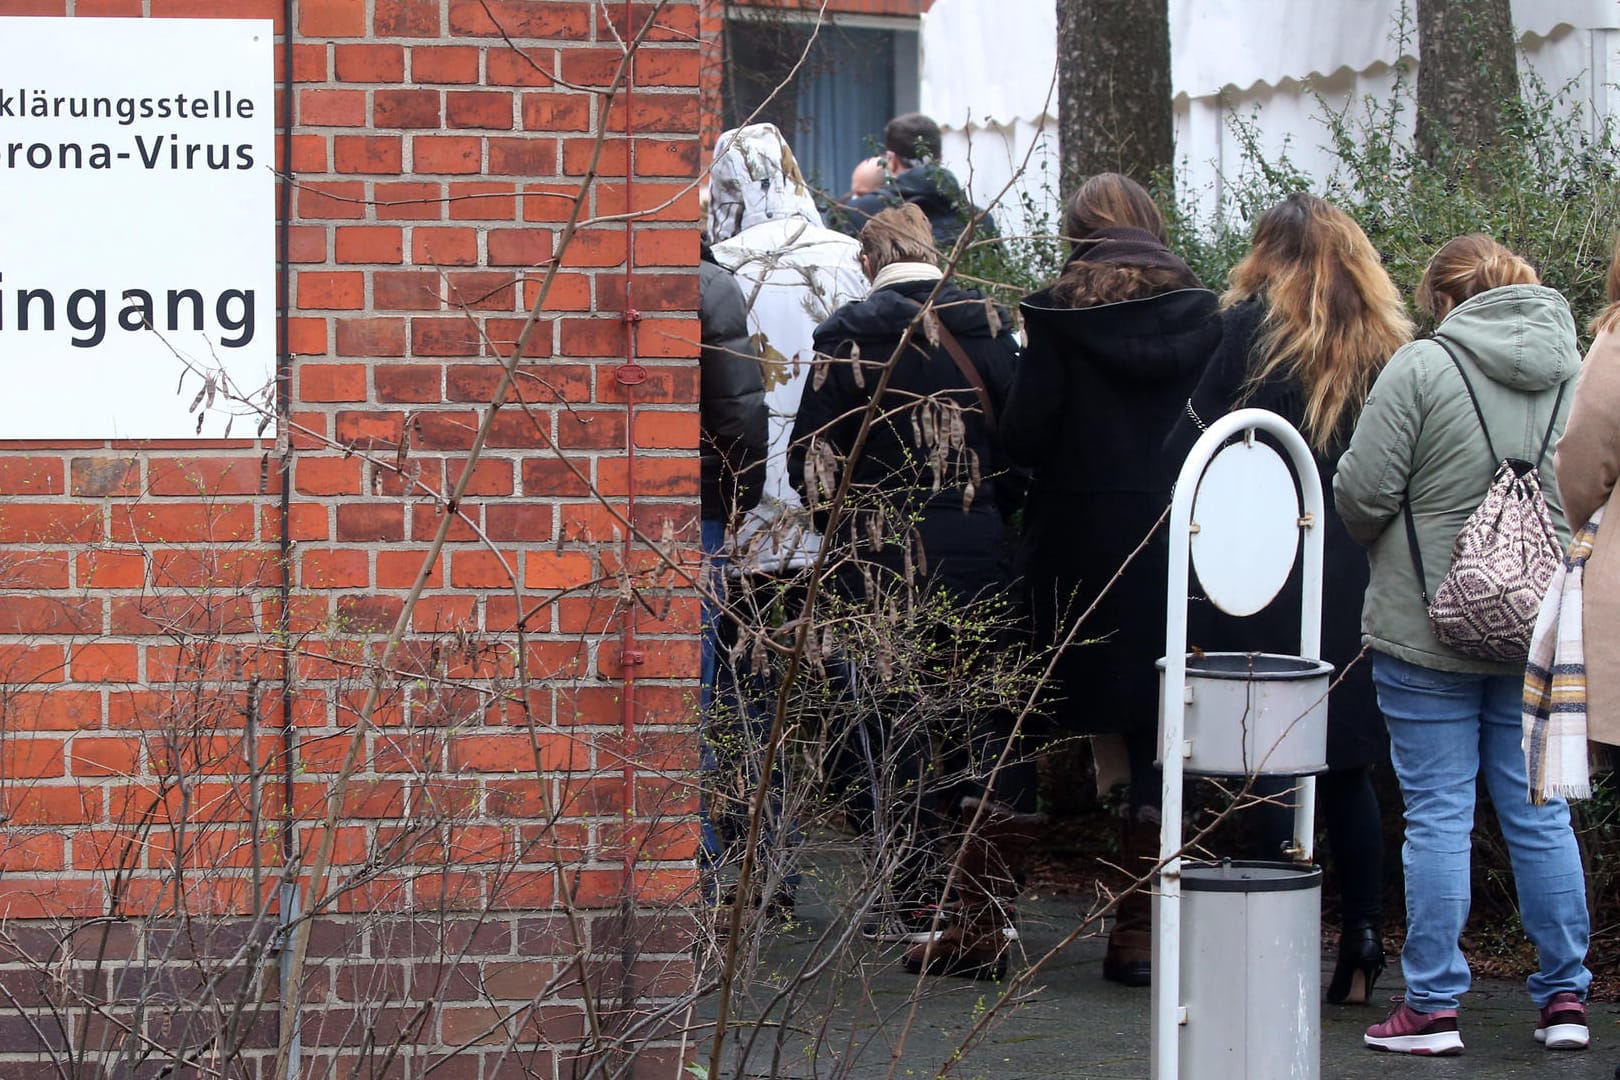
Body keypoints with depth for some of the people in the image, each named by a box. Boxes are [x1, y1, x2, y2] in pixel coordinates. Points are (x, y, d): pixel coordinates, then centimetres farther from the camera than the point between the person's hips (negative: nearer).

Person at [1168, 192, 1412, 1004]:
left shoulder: (1257, 328, -5)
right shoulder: (1391, 342, 6)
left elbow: (1192, 442, -7)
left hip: (1271, 572, -4)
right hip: (1363, 578, 4)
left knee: (1277, 762, -1)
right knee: (1348, 766, 12)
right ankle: (1362, 944, 8)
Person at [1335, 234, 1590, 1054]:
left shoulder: (1422, 368, -11)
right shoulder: (1582, 376, 3)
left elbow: (1362, 493, -10)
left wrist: (1385, 546, 10)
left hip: (1428, 629, -4)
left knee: (1438, 813, 1)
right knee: (1541, 813, 11)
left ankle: (1433, 1006, 4)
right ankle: (1565, 995, 14)